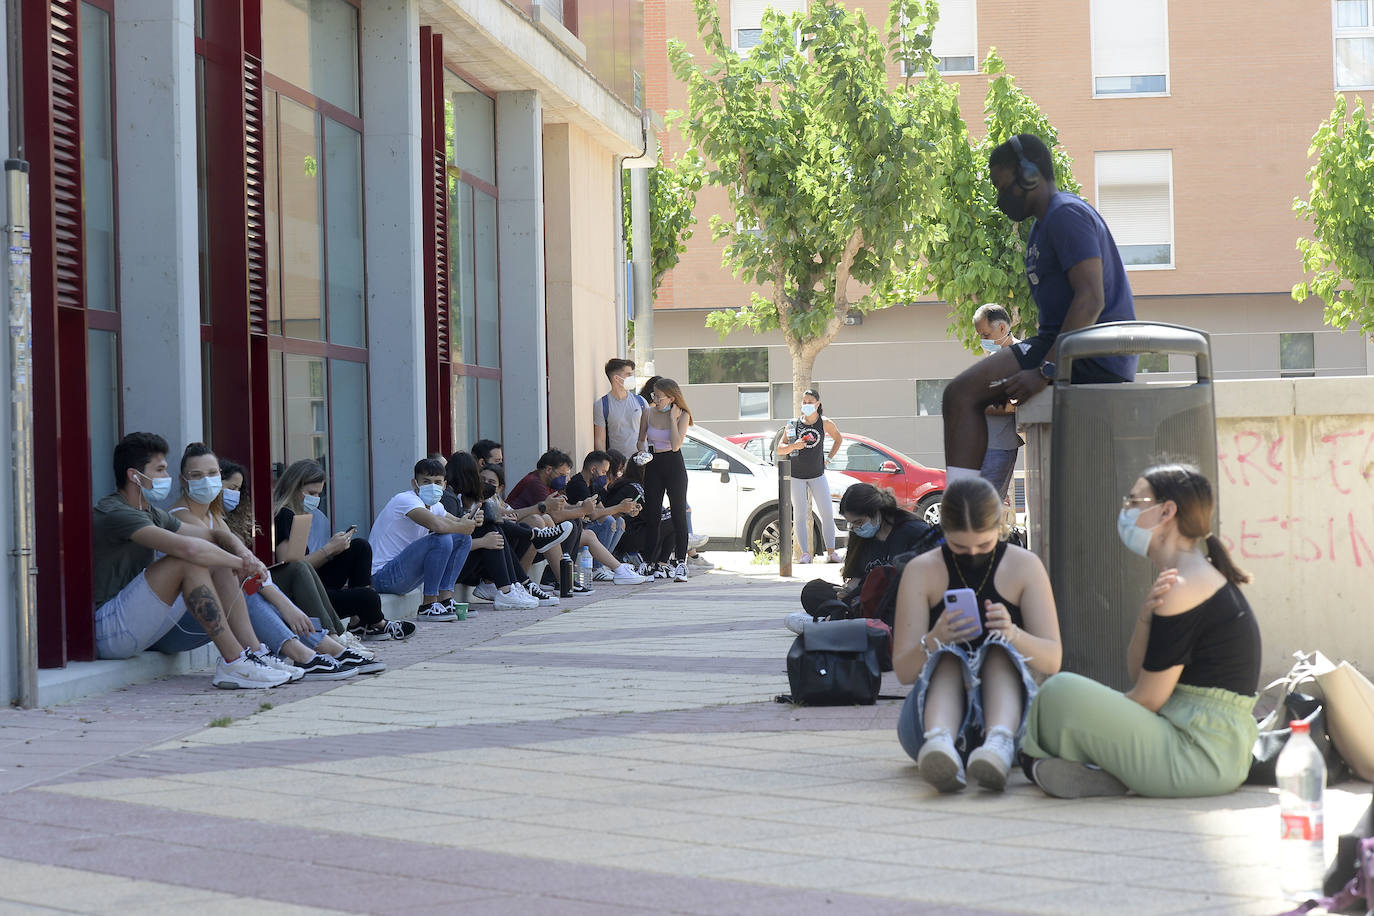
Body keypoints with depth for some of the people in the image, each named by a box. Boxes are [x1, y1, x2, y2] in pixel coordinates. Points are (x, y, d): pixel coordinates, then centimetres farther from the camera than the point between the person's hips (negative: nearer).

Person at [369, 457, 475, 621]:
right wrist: (464, 526, -16)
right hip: (383, 575, -10)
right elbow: (437, 525, -35)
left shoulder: (434, 506, 11)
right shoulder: (405, 500, -19)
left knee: (463, 538, 6)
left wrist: (471, 522, -10)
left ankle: (445, 600, 1)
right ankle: (428, 606, -17)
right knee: (441, 540, -28)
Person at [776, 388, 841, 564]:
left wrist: (829, 458, 9)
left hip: (817, 475, 1)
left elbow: (838, 439, 18)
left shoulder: (825, 423, -2)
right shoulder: (793, 424, -3)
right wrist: (793, 446, -24)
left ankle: (831, 551, 2)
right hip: (796, 475, -1)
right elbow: (779, 449, -4)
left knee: (827, 513, -4)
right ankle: (805, 554, 1)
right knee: (800, 515, -2)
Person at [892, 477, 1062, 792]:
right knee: (947, 659, -31)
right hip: (935, 714, 0)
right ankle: (939, 741, -62)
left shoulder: (1025, 566, 5)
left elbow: (1052, 660, -2)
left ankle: (1000, 743, -59)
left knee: (999, 651, -30)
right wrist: (934, 641, -25)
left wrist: (1013, 634, -25)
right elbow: (903, 671, -2)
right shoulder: (921, 571, 4)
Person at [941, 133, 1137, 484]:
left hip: (1091, 358, -11)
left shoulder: (1066, 214, -10)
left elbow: (1091, 300, -22)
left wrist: (1045, 370, -26)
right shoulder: (1045, 224, 23)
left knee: (962, 393, -17)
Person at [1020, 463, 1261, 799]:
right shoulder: (1202, 578, 15)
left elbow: (1148, 699, -14)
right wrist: (1145, 617, -7)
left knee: (1062, 692, -19)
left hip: (1202, 756, -11)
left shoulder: (1184, 588, -17)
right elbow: (1137, 670, 12)